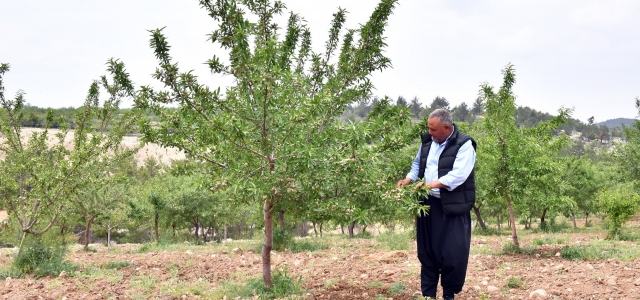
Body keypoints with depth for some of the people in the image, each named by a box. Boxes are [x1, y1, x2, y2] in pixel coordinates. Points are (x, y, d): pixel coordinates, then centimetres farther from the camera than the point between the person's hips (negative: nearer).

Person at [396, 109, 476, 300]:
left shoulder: (464, 145, -12)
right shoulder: (427, 141, 9)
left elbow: (458, 175, -22)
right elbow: (417, 165, 21)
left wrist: (432, 184, -29)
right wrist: (408, 179, 2)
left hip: (453, 207, -6)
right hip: (428, 204, 6)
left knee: (453, 253, -3)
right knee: (427, 250, 10)